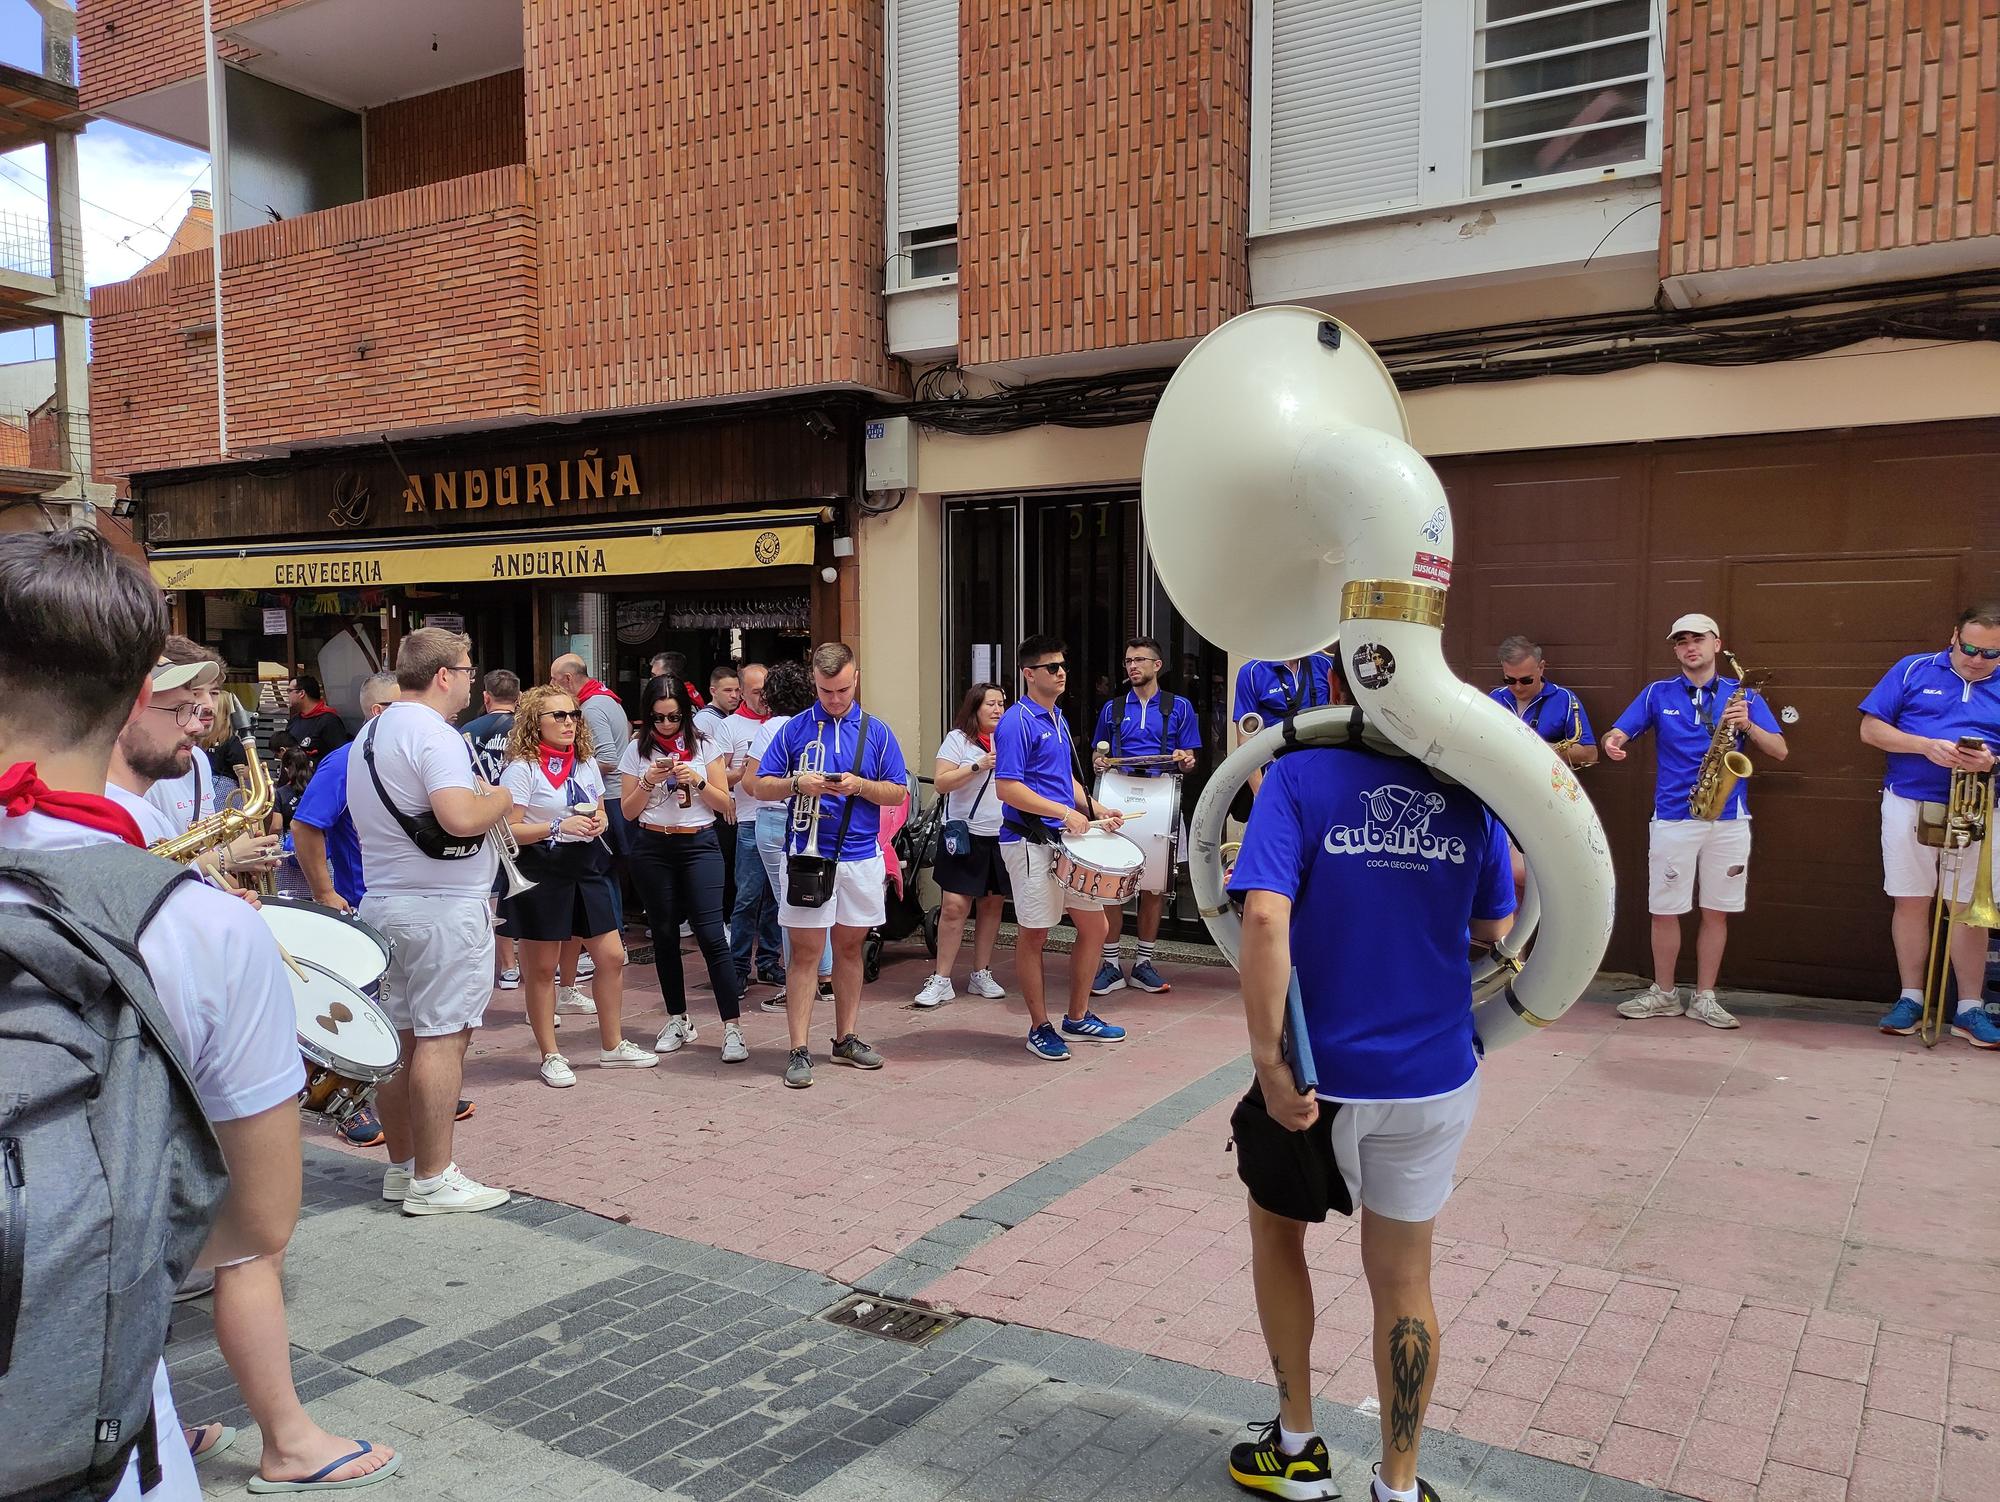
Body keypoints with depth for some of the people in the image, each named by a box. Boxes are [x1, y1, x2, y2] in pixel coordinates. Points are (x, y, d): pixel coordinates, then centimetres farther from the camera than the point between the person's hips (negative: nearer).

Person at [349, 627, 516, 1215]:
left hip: (383, 900, 9)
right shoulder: (434, 734, -16)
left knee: (400, 1037, 14)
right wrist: (501, 798, -9)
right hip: (443, 907, -9)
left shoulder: (368, 736, 15)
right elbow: (461, 819, -29)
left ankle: (402, 1166, 23)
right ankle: (433, 1180, 1)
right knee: (442, 1038, -4)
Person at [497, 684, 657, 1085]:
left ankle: (612, 1046, 23)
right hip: (540, 871, -7)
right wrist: (559, 827, -24)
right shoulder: (522, 768, -10)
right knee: (541, 968, 4)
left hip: (585, 866, 7)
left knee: (612, 956, 8)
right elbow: (508, 831, -15)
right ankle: (551, 1056, 17)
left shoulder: (587, 762, 11)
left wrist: (599, 823, -1)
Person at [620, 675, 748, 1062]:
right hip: (652, 848, 2)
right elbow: (629, 811, 5)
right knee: (665, 934, 9)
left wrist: (697, 780, -14)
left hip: (699, 845, -2)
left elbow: (725, 804, 2)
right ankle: (677, 1020, 22)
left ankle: (732, 1026, -10)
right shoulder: (637, 750, 5)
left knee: (711, 934, -11)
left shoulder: (705, 747, 2)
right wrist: (649, 781, -12)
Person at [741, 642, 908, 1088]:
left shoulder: (877, 731, 7)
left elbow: (898, 792, 5)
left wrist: (860, 786, -12)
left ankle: (846, 1038, 23)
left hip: (861, 856, 2)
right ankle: (799, 1051, 1)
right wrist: (797, 784, -15)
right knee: (805, 952, -2)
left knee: (850, 948, 12)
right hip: (807, 855, -2)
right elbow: (759, 785, 3)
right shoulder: (795, 729, 3)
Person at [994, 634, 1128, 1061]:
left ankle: (1078, 1018, 25)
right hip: (1031, 843, -9)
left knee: (1094, 926, 12)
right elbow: (1007, 788, -20)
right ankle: (1039, 1028, 15)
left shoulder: (1058, 720, 15)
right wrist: (1064, 812, -21)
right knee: (1034, 936, 2)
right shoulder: (1017, 722, -13)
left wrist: (1096, 811, 10)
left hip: (1067, 840, 9)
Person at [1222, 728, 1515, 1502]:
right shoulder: (1466, 788, -2)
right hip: (1434, 1075, 2)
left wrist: (1269, 1058, -21)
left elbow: (1266, 918, -25)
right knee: (1404, 1280, 16)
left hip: (1319, 1072, -2)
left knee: (1278, 1233, 23)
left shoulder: (1299, 776, -13)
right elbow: (1495, 930, 8)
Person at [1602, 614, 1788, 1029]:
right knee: (1664, 910, 3)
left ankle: (1705, 998, 15)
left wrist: (1748, 725, -16)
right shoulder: (1658, 694, 6)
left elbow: (1779, 752, 2)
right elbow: (1618, 733, 1)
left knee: (1716, 911, 5)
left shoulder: (1743, 694, 6)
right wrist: (1612, 743, -24)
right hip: (1672, 818, 0)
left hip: (1729, 819, 0)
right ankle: (1664, 994, 17)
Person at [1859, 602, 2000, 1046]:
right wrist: (1926, 746, -16)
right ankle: (1910, 999, 14)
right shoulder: (1914, 670, 3)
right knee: (1911, 901, 5)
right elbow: (1871, 730, -2)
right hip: (1909, 805, -1)